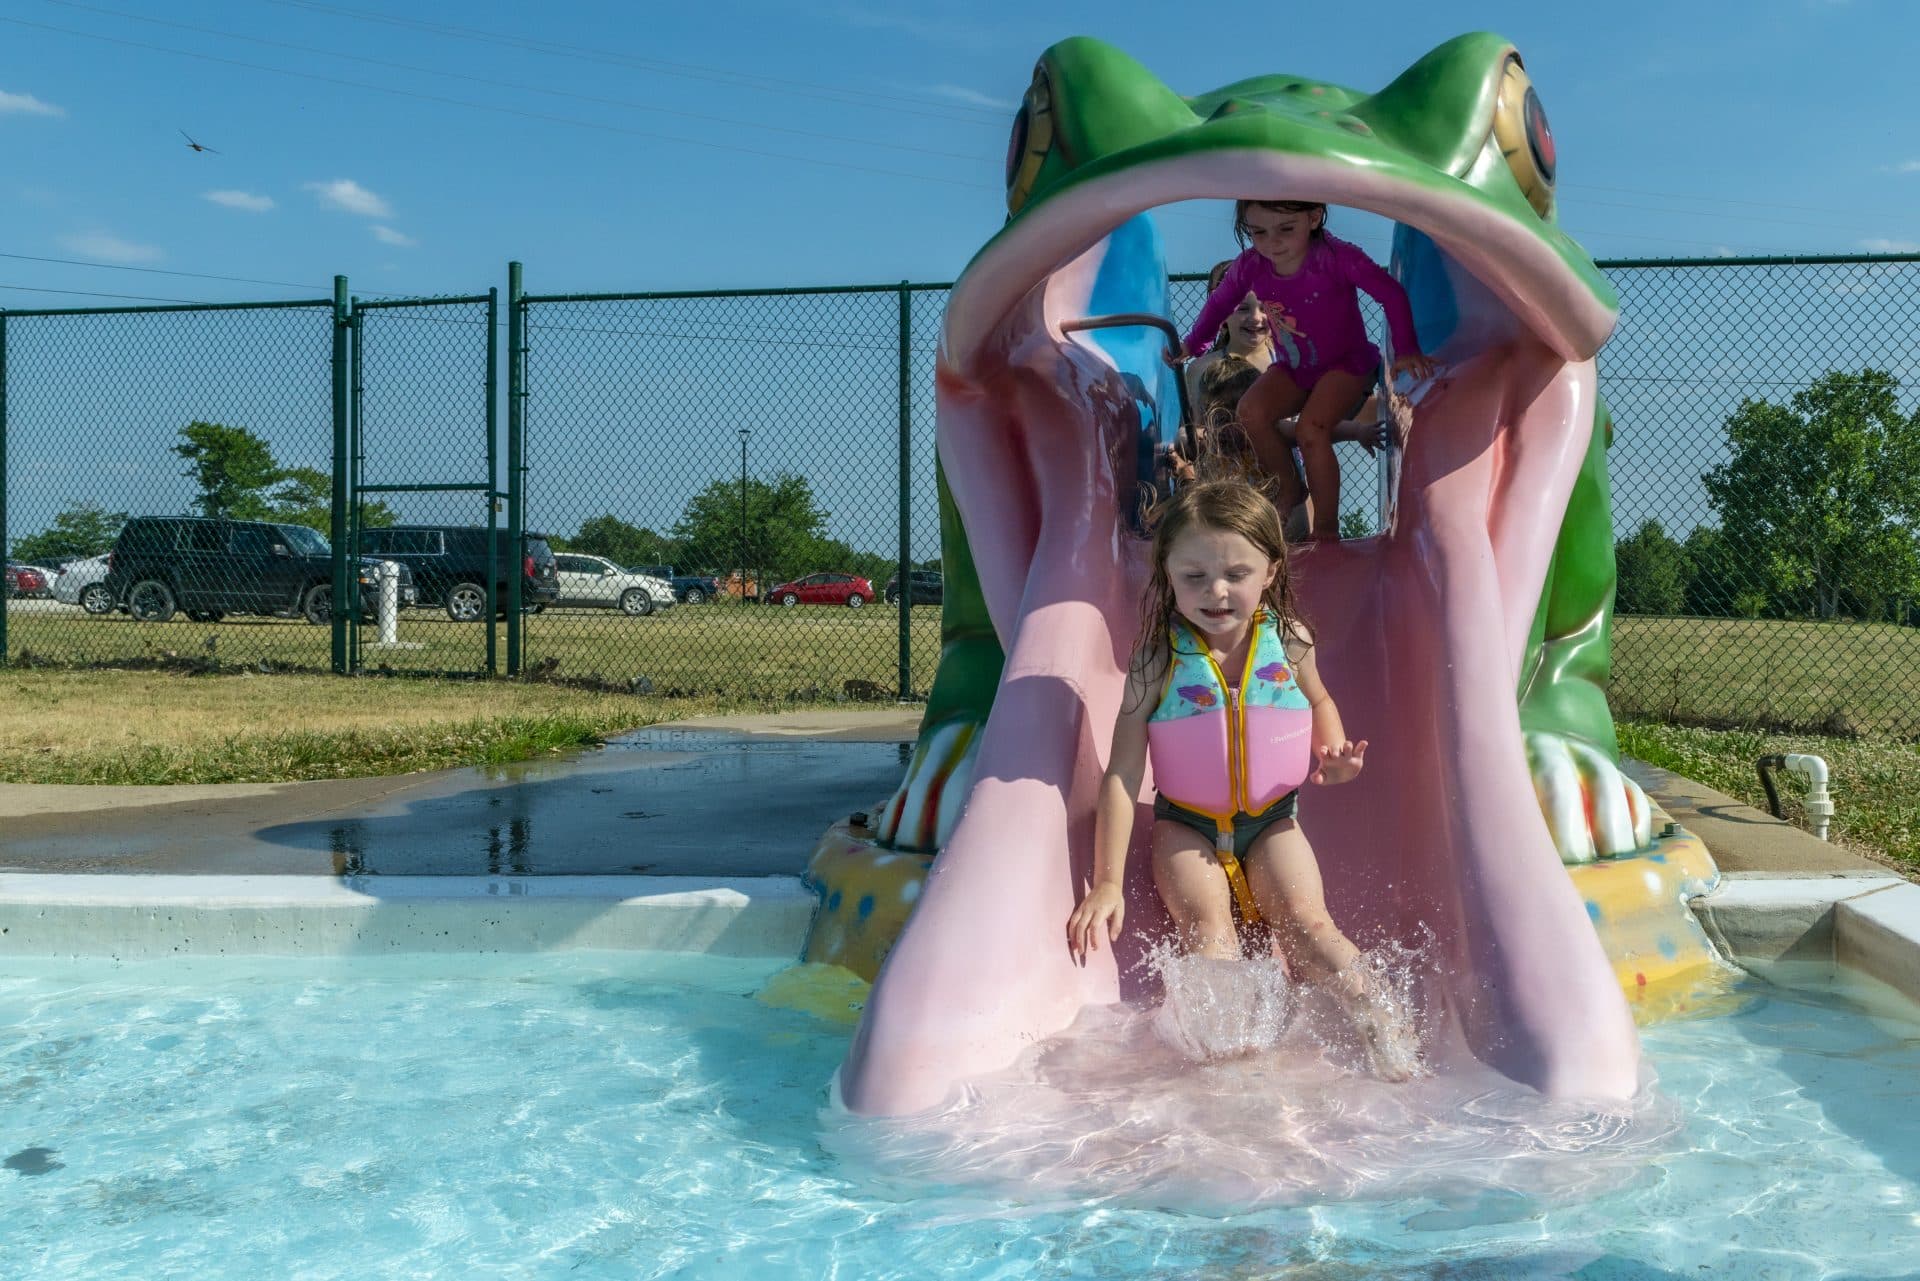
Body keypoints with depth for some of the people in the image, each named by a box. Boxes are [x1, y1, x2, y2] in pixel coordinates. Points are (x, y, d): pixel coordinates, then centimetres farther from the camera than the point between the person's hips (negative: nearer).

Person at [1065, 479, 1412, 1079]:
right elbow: (1122, 773, -14)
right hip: (1185, 824, 0)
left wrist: (1333, 750, -6)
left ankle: (1384, 1041, -17)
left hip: (1271, 820, 1)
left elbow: (1319, 701, 19)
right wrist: (1106, 882, -17)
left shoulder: (1290, 643, -7)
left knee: (1306, 922, -18)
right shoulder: (1157, 659, -14)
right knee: (1208, 928, -23)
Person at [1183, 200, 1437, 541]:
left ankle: (1327, 527, -12)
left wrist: (1405, 351, -19)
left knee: (1310, 429, -29)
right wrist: (1192, 344, 7)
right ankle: (1288, 491, 3)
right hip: (1292, 369, 5)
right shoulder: (1250, 267, -12)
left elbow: (1391, 293, -18)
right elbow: (1219, 303, 9)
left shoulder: (1336, 258, -25)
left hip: (1345, 364, -5)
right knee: (1251, 411, -22)